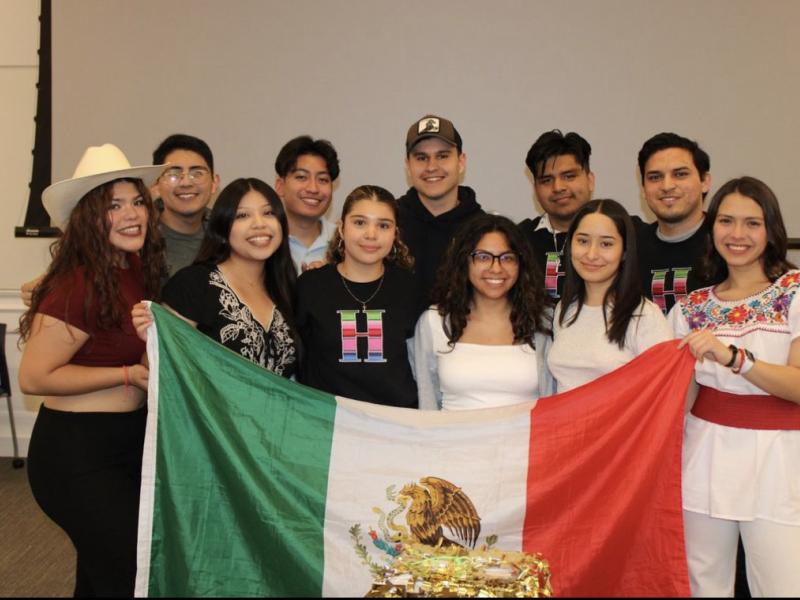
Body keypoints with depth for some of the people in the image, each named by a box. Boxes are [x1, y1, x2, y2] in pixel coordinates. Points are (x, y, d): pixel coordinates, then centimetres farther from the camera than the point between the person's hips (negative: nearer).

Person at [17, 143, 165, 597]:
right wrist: (130, 374, -19)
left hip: (129, 444, 8)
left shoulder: (135, 269, 3)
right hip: (78, 455, -8)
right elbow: (34, 377, -21)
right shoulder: (80, 284, -21)